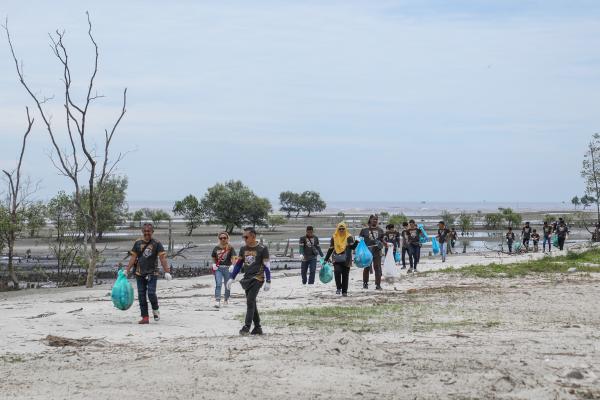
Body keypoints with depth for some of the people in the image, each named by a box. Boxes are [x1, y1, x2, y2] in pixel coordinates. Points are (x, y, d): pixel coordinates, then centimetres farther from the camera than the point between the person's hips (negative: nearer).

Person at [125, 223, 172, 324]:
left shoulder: (157, 244, -1)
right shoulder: (138, 243, 8)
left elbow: (162, 258, -6)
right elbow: (133, 258, 11)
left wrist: (167, 272, -15)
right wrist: (127, 270, 6)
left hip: (152, 273, -3)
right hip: (140, 274, 4)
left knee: (151, 293, -15)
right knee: (141, 296, 3)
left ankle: (155, 310, 13)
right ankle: (145, 317, 9)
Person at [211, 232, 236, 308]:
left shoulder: (230, 248, -3)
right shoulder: (216, 248, 7)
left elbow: (233, 258, -14)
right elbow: (213, 258, 20)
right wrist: (214, 264, 2)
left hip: (227, 268, -1)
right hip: (218, 268, 1)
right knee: (218, 284, -12)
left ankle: (227, 299, 31)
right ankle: (217, 301, -18)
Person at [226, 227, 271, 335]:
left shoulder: (262, 249, -7)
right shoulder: (243, 249, 10)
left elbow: (267, 266, -7)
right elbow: (238, 264, 16)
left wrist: (268, 282, -10)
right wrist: (231, 279, 13)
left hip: (257, 279, -7)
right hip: (247, 279, 7)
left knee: (250, 301, -18)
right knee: (251, 303, 8)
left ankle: (247, 326, -20)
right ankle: (258, 328, 15)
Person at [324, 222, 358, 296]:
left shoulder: (349, 237, 1)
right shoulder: (334, 237, 7)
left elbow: (352, 247, -6)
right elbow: (330, 249, 13)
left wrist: (356, 242, -27)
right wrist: (326, 259, 14)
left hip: (346, 260, -1)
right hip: (337, 259, 1)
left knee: (345, 276, 3)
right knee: (337, 271, -21)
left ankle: (344, 291, 13)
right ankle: (338, 288, -7)